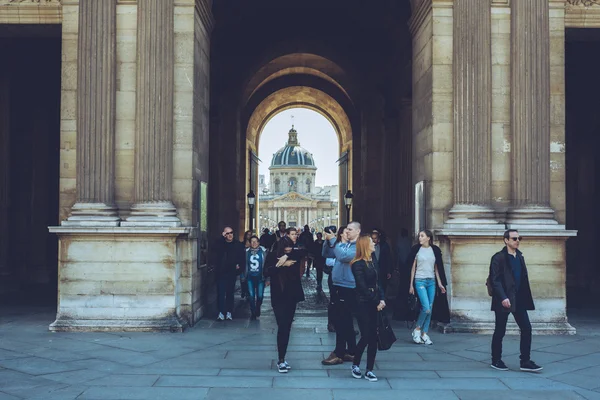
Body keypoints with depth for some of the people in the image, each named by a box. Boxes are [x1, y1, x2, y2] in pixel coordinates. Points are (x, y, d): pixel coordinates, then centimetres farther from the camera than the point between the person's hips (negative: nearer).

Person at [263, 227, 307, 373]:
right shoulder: (274, 260, -7)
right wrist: (282, 264, -29)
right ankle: (281, 360, -4)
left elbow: (303, 252, -19)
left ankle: (282, 358, 18)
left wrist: (287, 256, -28)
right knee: (282, 327, -10)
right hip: (279, 298, -4)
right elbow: (267, 272, -23)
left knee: (287, 328, 9)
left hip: (292, 297, 4)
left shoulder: (294, 259, 0)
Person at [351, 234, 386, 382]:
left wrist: (382, 299, -2)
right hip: (363, 304, -6)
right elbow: (363, 287, -13)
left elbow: (378, 282, 10)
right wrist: (376, 302, -11)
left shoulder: (373, 261, 11)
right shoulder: (358, 264, -10)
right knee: (366, 336, -4)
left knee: (373, 337, 5)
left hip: (375, 304, 6)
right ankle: (355, 364, 17)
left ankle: (369, 370, 11)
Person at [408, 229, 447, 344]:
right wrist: (411, 285, 1)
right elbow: (413, 268, 3)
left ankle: (424, 333, 11)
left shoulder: (435, 250, 7)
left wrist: (440, 283, 7)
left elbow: (437, 268, 12)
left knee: (430, 309, 2)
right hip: (420, 280, -3)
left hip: (432, 281, 4)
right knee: (426, 308, -14)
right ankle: (417, 330, 4)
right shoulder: (417, 250, 0)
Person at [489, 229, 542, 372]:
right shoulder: (499, 258, -9)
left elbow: (523, 279, 15)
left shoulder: (519, 256, 13)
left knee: (526, 328, 0)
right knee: (500, 331, 3)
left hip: (518, 300, 7)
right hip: (504, 300, -7)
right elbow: (495, 280, -15)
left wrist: (525, 298, 11)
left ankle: (525, 361, 6)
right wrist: (503, 297, -23)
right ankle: (496, 361, 17)